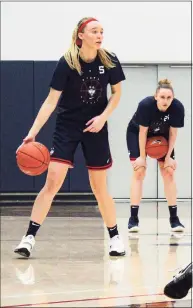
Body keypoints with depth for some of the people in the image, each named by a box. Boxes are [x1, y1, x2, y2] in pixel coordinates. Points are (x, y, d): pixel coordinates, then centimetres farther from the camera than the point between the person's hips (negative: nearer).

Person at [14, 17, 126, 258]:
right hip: (66, 127, -2)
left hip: (95, 128, 2)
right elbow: (51, 100, -15)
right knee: (52, 182, -12)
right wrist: (33, 132, -22)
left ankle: (115, 237, 23)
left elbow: (117, 93, 5)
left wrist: (103, 117, -11)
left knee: (99, 187, 7)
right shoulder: (67, 63, -16)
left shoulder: (109, 61, -9)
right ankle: (29, 237, -9)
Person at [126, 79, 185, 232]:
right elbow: (143, 132, -25)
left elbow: (173, 133, -17)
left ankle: (174, 218, 2)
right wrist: (142, 156, -18)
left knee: (169, 173, -2)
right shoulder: (146, 105, -36)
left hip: (162, 136, 3)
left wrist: (168, 156, -13)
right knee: (139, 172, -10)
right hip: (137, 133, -3)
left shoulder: (178, 107, -30)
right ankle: (133, 218, -9)